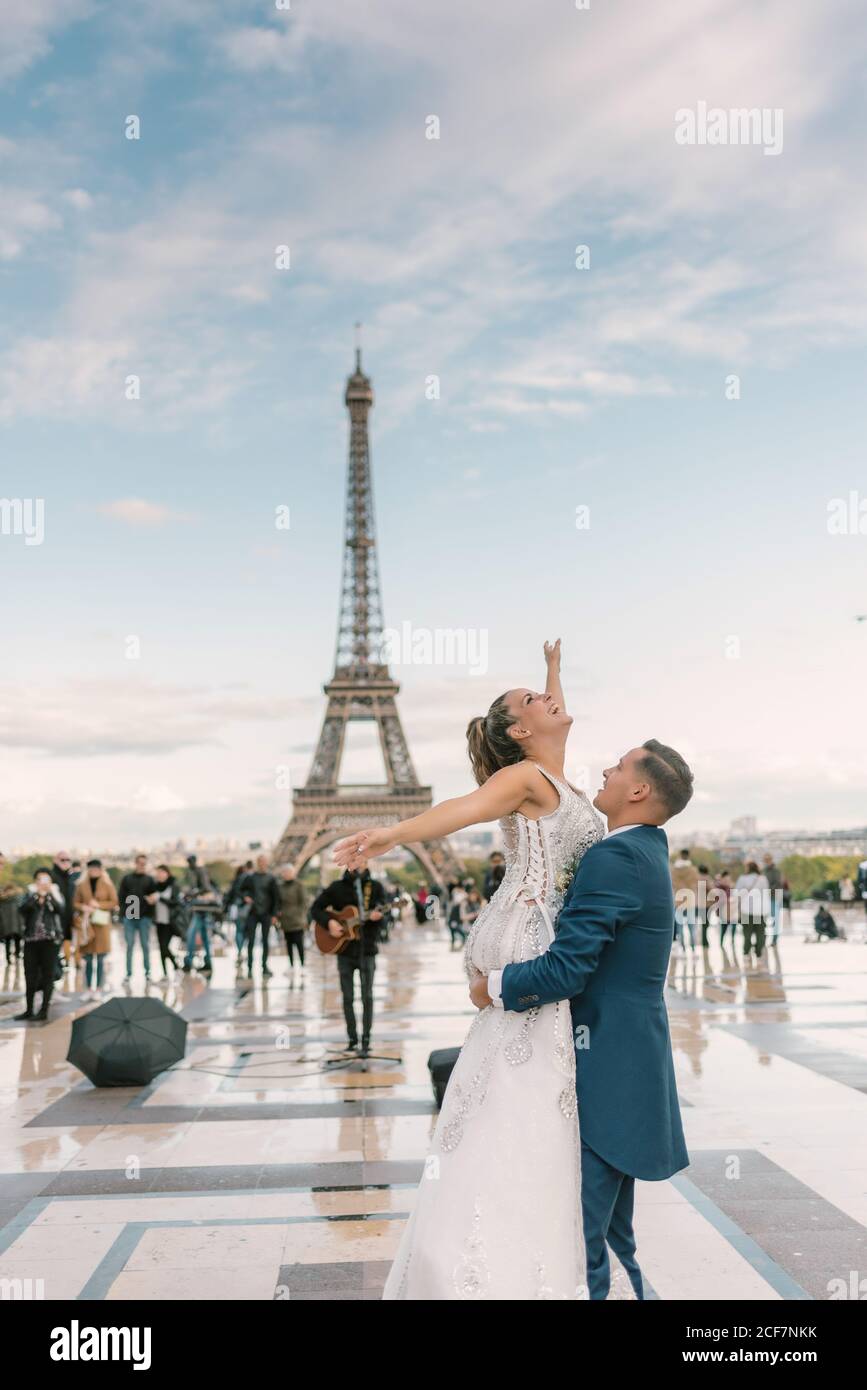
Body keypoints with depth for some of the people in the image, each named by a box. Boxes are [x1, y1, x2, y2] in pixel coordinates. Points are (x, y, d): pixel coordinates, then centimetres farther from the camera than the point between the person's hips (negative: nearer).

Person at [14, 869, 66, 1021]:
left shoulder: (55, 895, 5)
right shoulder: (29, 895, 8)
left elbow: (61, 909, -14)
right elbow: (22, 909, -11)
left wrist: (49, 894, -18)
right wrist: (36, 895, -18)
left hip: (50, 939, -2)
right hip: (31, 939, 2)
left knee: (47, 975, -1)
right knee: (30, 975, 5)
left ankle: (44, 1010, 5)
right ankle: (29, 1010, 16)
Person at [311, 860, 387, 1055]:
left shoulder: (375, 887, 2)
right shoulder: (337, 887, 4)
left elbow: (383, 913, -4)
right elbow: (315, 908, 7)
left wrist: (377, 916, -27)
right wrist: (329, 922, -10)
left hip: (367, 949, -1)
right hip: (344, 949, 1)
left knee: (367, 997, 0)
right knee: (348, 997, 5)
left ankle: (366, 1040, 7)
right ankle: (352, 1039, 14)